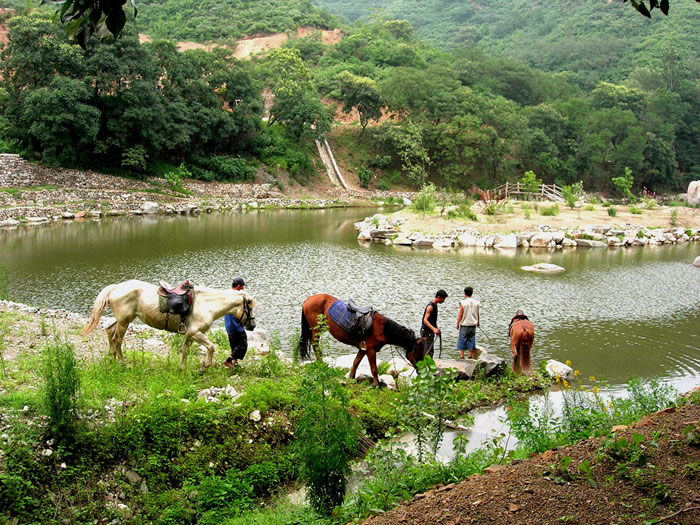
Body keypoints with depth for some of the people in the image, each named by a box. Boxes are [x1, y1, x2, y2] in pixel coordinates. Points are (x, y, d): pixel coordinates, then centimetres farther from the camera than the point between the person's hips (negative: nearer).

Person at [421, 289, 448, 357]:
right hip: (426, 331, -10)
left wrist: (437, 328, 20)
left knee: (431, 351, 13)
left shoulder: (435, 305, 11)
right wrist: (434, 329, -38)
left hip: (430, 332, 10)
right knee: (428, 352, -12)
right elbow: (425, 320, -28)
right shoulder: (430, 306, -19)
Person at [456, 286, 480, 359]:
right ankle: (470, 356, 13)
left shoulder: (463, 302, -12)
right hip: (473, 324, 3)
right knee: (471, 340, 11)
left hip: (464, 324, -3)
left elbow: (460, 314, -10)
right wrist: (478, 322, 23)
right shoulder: (476, 302, -1)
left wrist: (457, 323, 1)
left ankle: (461, 356, 4)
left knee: (462, 340, 5)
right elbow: (477, 314, 8)